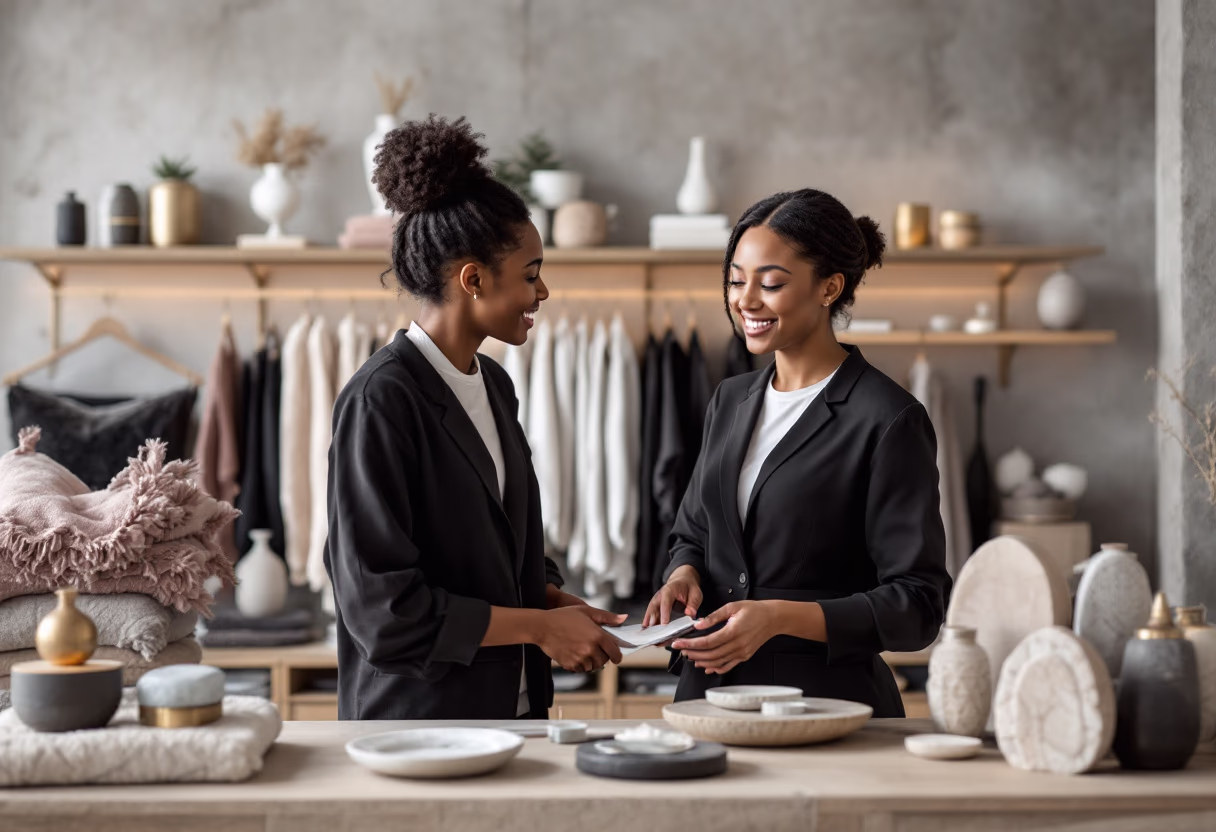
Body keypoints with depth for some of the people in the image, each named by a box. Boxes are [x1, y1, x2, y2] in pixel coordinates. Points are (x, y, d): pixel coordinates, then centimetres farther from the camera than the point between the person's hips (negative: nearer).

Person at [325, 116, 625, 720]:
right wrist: (538, 625, -15)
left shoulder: (494, 386, 9)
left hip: (512, 707, 7)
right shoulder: (381, 400, -17)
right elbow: (382, 605, -20)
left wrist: (558, 602, 1)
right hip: (417, 714, -7)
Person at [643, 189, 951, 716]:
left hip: (827, 702, -5)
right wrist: (683, 576, -2)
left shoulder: (889, 421, -11)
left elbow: (918, 605, -13)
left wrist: (781, 617, -23)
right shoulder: (730, 402, 10)